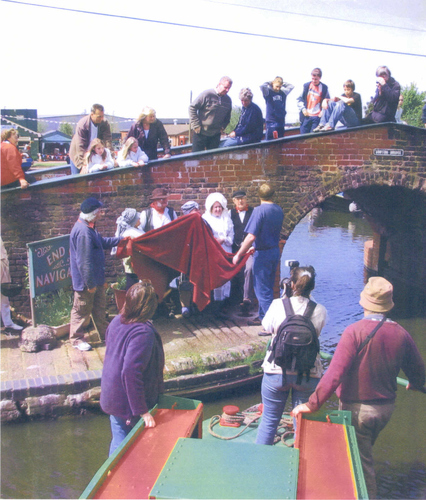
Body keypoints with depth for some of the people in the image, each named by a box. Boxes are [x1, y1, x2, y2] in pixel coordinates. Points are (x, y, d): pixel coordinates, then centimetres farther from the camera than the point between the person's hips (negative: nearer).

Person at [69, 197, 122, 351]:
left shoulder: (89, 228, 7)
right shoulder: (83, 232, -28)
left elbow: (102, 242, 26)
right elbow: (84, 262, -28)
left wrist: (120, 240, 27)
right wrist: (90, 283, -23)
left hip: (95, 278, 10)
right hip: (86, 281, -10)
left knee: (99, 306, 21)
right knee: (82, 310, 5)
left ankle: (104, 332, 36)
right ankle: (76, 339, 20)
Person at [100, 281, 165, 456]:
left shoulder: (117, 321, -3)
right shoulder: (143, 333, -28)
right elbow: (131, 372, -33)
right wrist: (142, 411, -27)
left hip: (112, 399, 7)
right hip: (129, 404, -7)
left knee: (118, 441, 21)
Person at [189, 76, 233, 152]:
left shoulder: (228, 100, 5)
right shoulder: (207, 94, -11)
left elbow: (227, 117, 21)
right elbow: (192, 107, -9)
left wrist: (223, 127, 5)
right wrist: (196, 125, -13)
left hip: (216, 134, 5)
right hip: (201, 133, -5)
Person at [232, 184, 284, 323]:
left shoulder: (259, 211, -19)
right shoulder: (279, 210, 4)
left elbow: (251, 237, -25)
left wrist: (238, 255, -17)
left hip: (263, 253, -8)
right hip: (276, 251, 8)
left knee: (262, 290, 0)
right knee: (267, 288, 19)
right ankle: (263, 316, 31)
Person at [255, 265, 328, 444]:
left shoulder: (277, 305, -10)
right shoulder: (320, 311, -9)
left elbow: (267, 327, 5)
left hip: (276, 372, 0)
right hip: (308, 374, 0)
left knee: (269, 421, 16)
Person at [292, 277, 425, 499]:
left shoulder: (355, 331, -23)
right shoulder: (400, 333, -6)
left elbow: (335, 372, -30)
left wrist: (312, 404, -27)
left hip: (357, 408, -6)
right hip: (386, 406, 6)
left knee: (361, 463, 9)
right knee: (365, 453, 27)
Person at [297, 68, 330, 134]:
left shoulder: (324, 88, 4)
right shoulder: (306, 86, 7)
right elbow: (299, 99, 11)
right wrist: (303, 109, -2)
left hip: (317, 116, -2)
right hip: (306, 116, 2)